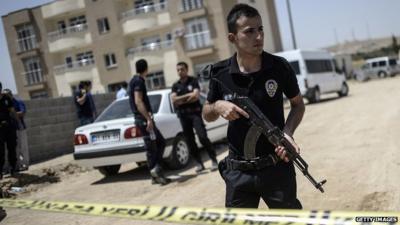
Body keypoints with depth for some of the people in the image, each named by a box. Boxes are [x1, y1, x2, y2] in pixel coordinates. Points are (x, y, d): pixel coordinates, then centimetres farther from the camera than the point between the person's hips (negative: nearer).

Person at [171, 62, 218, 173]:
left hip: (195, 112, -4)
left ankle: (214, 160, -5)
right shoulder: (175, 85, 12)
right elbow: (174, 100, -2)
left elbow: (195, 96, -11)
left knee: (203, 137, -14)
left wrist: (181, 100, -6)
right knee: (190, 140, 3)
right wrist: (188, 95, -8)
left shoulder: (193, 81, 2)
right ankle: (199, 163, 12)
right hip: (183, 115, 4)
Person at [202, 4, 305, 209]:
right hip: (238, 172, 1)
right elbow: (206, 114, 9)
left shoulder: (279, 67, -7)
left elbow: (298, 104, 7)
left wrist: (287, 133, -12)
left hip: (277, 167, -1)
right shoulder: (220, 73, -5)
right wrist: (218, 106, -14)